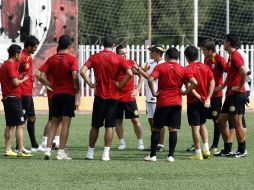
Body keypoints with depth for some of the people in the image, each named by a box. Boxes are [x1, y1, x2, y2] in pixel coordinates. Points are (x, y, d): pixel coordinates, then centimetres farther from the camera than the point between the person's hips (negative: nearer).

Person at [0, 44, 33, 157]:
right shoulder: (11, 65, -13)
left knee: (9, 125, 13)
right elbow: (15, 82, -19)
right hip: (14, 98, -10)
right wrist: (23, 79, -2)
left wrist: (20, 78, 15)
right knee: (20, 125, -10)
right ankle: (21, 151, -15)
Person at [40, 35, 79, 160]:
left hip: (55, 94, 4)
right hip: (69, 94, -4)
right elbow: (75, 76, -19)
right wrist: (77, 88, -3)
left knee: (54, 123, 12)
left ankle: (48, 150, 3)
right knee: (65, 124, -1)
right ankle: (61, 152, -3)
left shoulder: (51, 59, 5)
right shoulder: (71, 59, -8)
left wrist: (52, 86, 8)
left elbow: (42, 76, -1)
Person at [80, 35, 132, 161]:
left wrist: (90, 84, -4)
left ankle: (90, 152, 15)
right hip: (113, 96, -1)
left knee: (95, 126, 11)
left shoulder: (95, 57, 1)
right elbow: (129, 73, -15)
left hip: (99, 95, 1)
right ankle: (106, 154, -3)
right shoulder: (118, 59, -3)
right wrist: (120, 85, -5)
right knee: (109, 126, 1)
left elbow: (82, 71, -11)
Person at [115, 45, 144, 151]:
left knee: (136, 120, -2)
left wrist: (138, 89, 3)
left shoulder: (131, 63, 1)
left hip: (130, 97, 0)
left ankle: (140, 142, 5)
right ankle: (121, 142, 16)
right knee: (118, 121, 5)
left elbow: (141, 75, 11)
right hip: (117, 98, 0)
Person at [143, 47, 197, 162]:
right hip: (176, 103, 1)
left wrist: (154, 93, -6)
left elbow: (150, 79, -16)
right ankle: (171, 155, -2)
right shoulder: (182, 70, 4)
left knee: (156, 129, 7)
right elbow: (194, 83, -6)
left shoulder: (160, 67, 0)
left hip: (162, 102, -1)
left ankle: (152, 155, 5)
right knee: (173, 130, 3)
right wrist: (185, 92, 4)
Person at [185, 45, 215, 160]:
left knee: (195, 127, -2)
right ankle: (206, 148, 11)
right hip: (205, 101, 6)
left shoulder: (188, 69, -10)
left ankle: (198, 153, -2)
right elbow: (212, 82, 0)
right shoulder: (205, 67, 6)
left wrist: (199, 97, -14)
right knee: (202, 124, 21)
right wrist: (208, 98, -3)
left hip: (193, 102, -6)